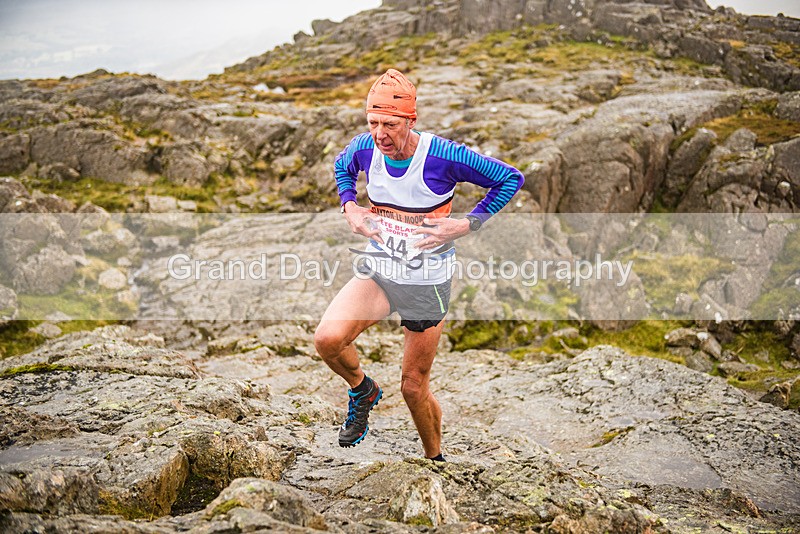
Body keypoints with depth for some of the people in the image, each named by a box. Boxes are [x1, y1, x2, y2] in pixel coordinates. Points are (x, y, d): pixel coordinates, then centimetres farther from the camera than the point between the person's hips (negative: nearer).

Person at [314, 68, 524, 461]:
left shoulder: (443, 155, -21)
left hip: (427, 283, -3)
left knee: (414, 387, 8)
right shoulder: (364, 148, -8)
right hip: (376, 271, 3)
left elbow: (510, 179, -10)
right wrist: (349, 207, 0)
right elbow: (342, 167, 18)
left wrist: (467, 225, -17)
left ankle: (435, 461, 37)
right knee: (327, 338, -24)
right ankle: (362, 391, 11)